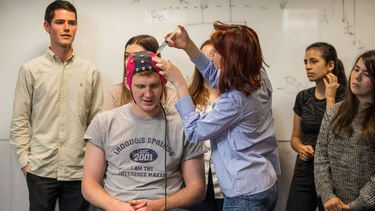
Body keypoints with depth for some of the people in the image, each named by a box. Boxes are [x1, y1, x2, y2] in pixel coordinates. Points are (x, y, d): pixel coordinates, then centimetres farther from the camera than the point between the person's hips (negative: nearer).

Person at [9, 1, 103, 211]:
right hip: (40, 170, -1)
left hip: (79, 170, 1)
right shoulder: (30, 70, 3)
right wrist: (25, 161, -2)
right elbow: (19, 122, 4)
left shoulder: (91, 71, 7)